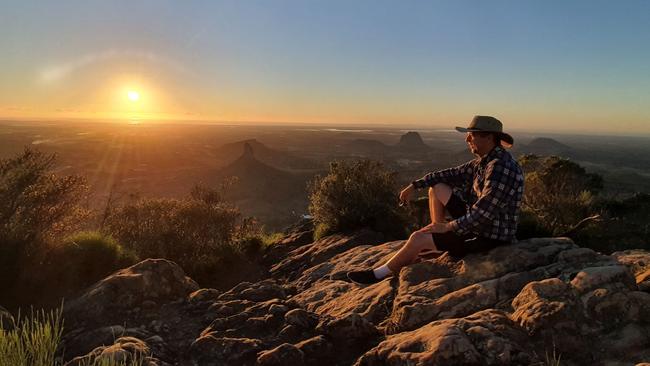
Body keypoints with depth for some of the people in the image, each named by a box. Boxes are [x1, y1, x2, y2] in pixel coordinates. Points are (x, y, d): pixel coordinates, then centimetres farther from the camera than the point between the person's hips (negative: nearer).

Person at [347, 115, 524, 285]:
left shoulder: (500, 166, -27)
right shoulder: (484, 161, 5)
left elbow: (484, 212, -30)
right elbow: (452, 174, 11)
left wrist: (448, 226, -22)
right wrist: (414, 185, 7)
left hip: (491, 237, -9)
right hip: (479, 223, 9)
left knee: (417, 239, -12)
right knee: (436, 188, 12)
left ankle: (378, 274, 8)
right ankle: (436, 240, 19)